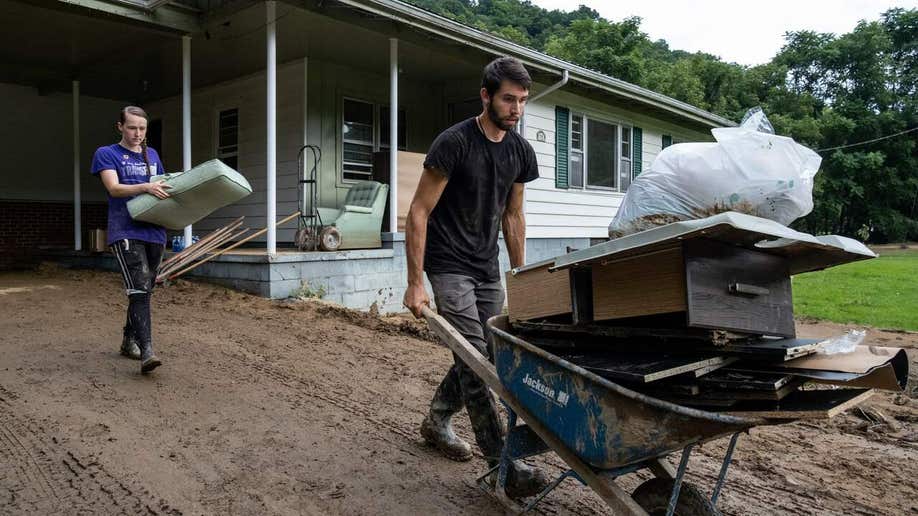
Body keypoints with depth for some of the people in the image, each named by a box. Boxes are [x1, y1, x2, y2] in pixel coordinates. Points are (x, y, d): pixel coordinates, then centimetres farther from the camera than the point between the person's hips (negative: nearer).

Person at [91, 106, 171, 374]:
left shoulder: (152, 155, 19)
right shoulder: (106, 154, 3)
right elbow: (114, 188, -10)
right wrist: (145, 187, -27)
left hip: (154, 231, 6)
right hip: (126, 232, -6)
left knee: (144, 290, 13)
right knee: (139, 289, -19)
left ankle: (129, 340, 28)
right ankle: (146, 352, -25)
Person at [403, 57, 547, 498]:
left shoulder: (520, 150, 3)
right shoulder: (454, 142, -16)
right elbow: (419, 212, -15)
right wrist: (415, 283, -17)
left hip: (488, 267, 7)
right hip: (449, 266, -7)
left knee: (485, 355, 11)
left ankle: (436, 421, 33)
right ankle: (503, 465, -5)